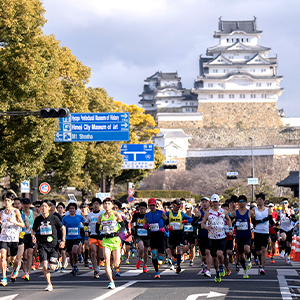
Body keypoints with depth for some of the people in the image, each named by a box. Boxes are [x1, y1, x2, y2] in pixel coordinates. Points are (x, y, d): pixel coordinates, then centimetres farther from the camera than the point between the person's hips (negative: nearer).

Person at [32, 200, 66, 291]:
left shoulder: (54, 218, -3)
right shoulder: (38, 219, 4)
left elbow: (63, 228, 8)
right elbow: (33, 230, 18)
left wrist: (63, 240, -1)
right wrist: (33, 236, -3)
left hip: (53, 246, -1)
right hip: (42, 245, 1)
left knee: (52, 267, -4)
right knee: (44, 266, -15)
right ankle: (49, 284, -2)